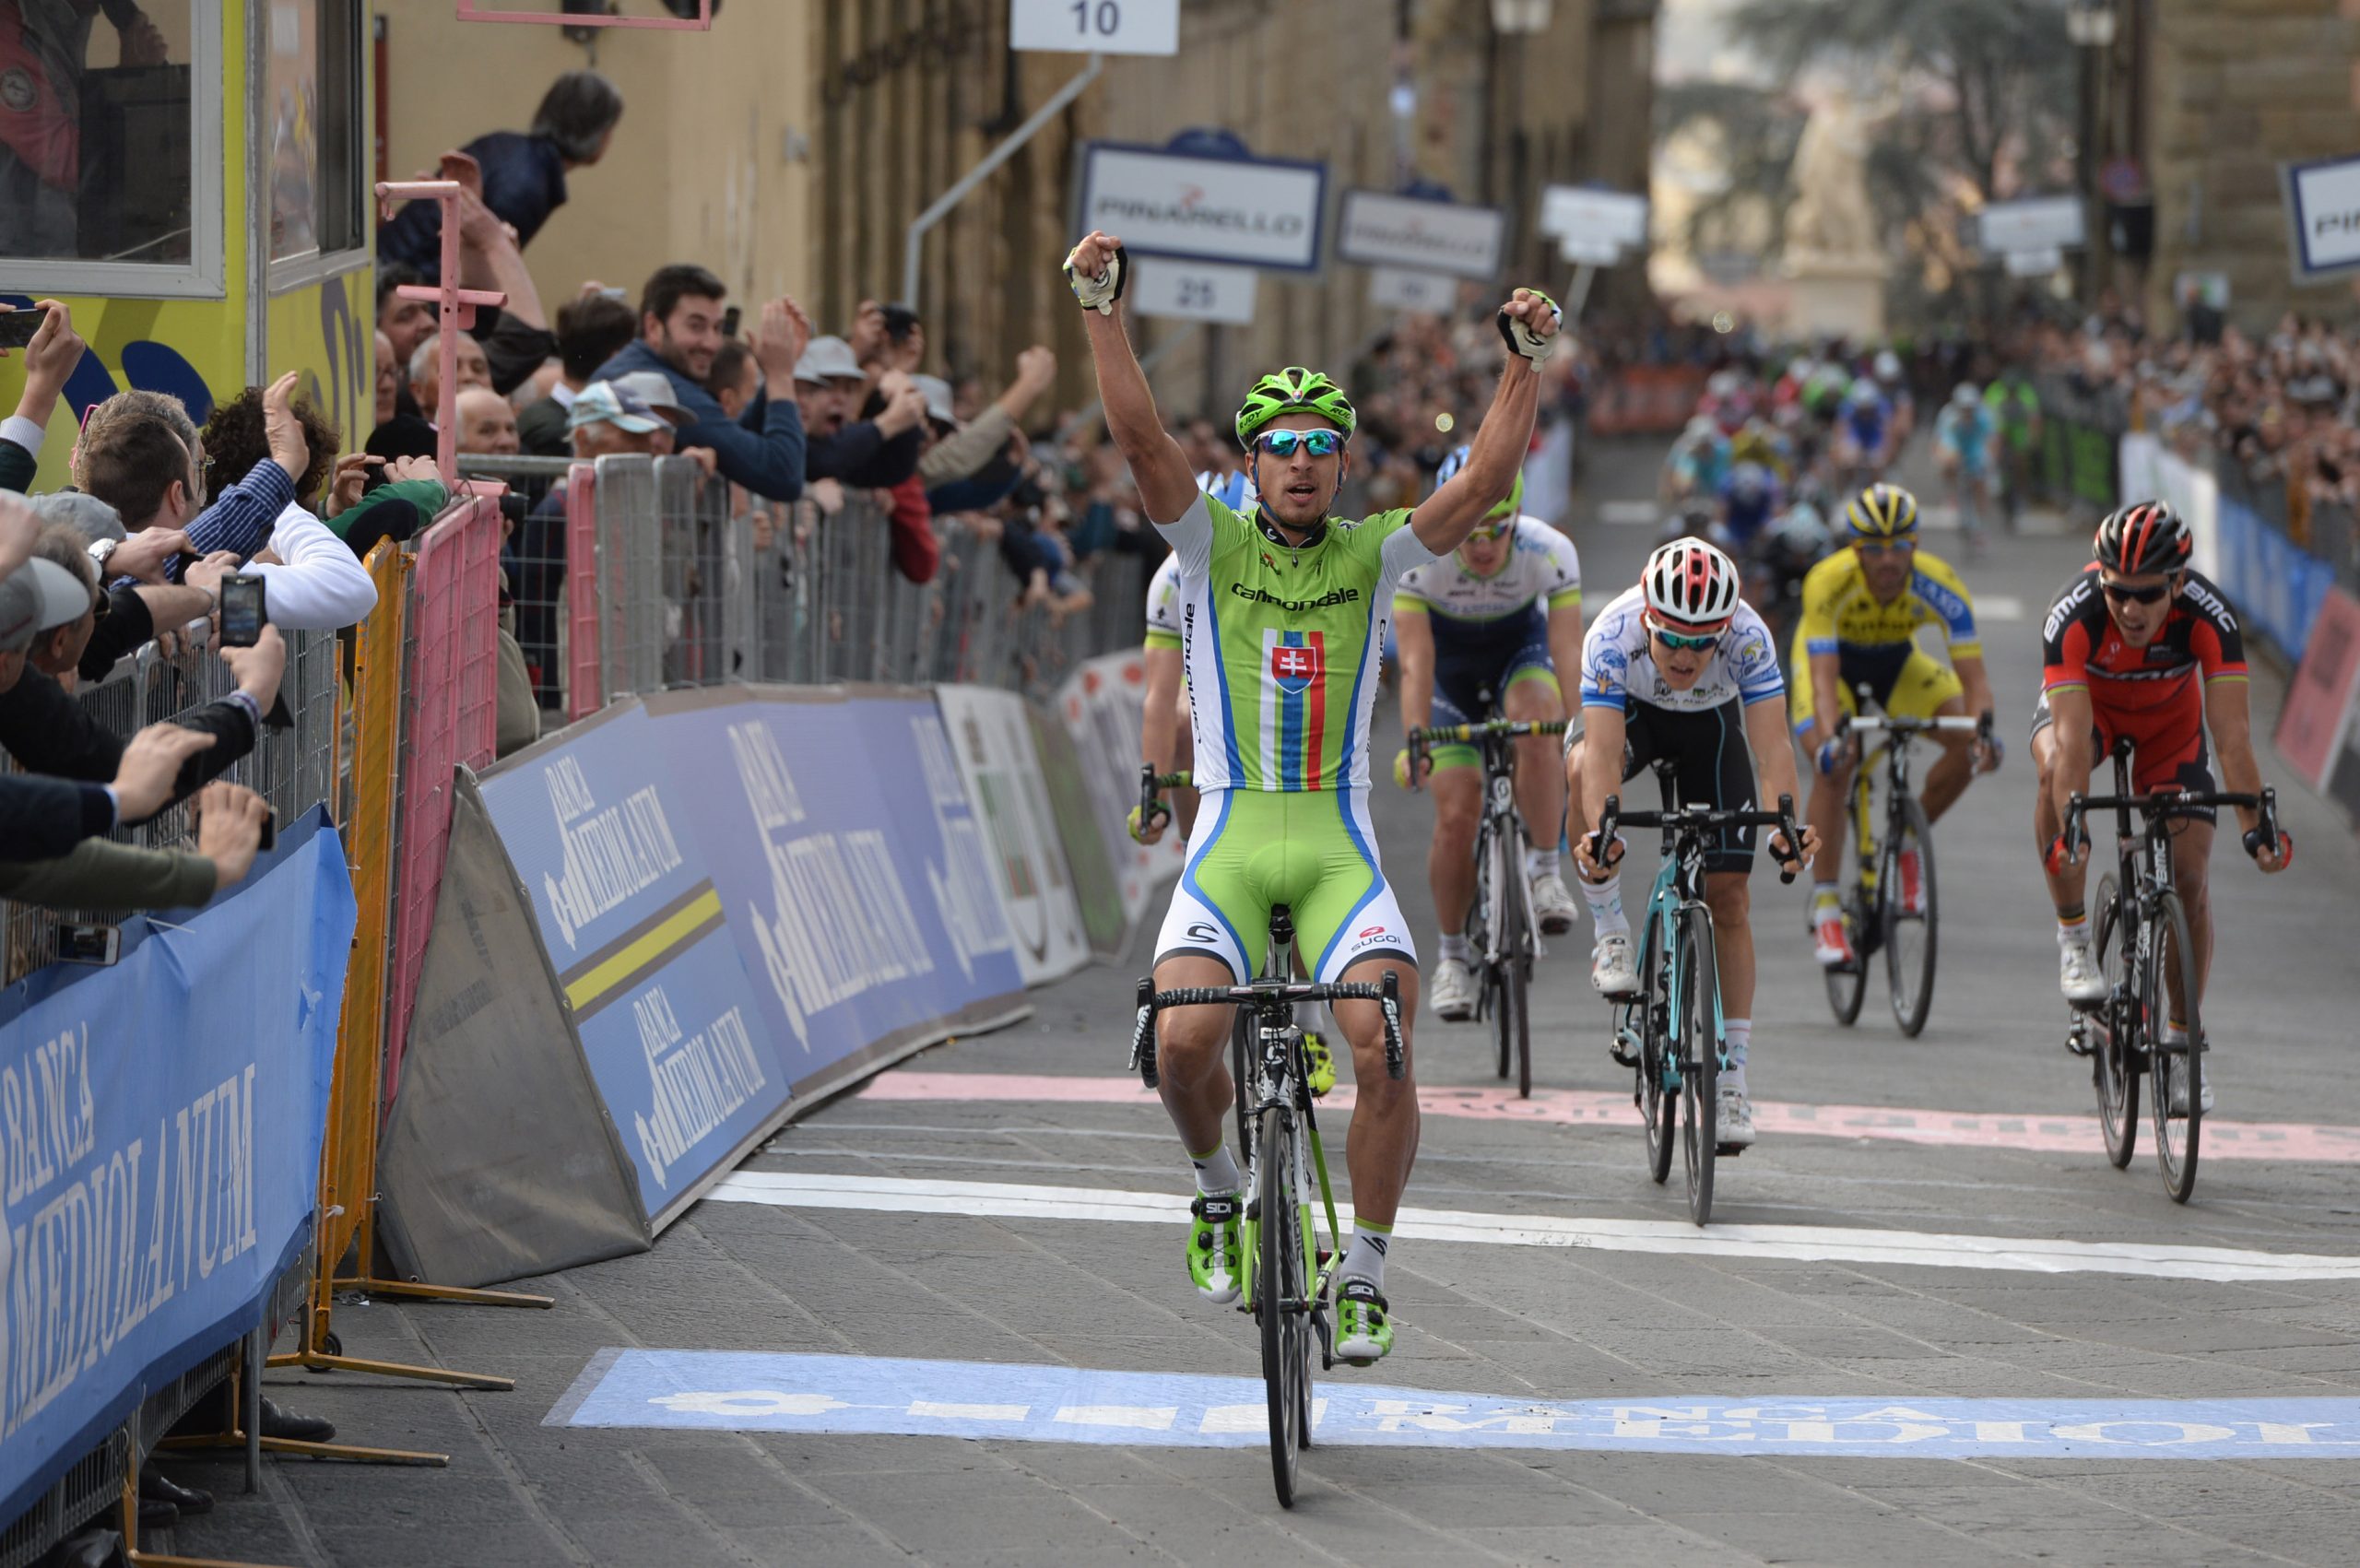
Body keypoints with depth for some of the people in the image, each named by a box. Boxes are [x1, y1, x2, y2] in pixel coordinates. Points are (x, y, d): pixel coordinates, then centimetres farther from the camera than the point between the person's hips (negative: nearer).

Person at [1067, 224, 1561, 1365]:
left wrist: (1528, 359, -14)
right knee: (1185, 1037, -23)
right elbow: (1141, 438, -8)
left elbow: (1486, 479, -4)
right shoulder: (1212, 544, 6)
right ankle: (1217, 1184, 10)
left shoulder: (1375, 556, 8)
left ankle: (1363, 1276, -2)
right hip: (1232, 841, 0)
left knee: (1384, 1050, -20)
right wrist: (1101, 309, -19)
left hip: (1340, 850, 1)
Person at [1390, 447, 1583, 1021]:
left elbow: (1568, 655, -34)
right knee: (1456, 816, -11)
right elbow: (1416, 664, -34)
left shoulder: (1550, 552, -30)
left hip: (1520, 653, 0)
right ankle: (1453, 953, 8)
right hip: (1450, 663, 0)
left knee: (1534, 728, -35)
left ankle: (1545, 869, -19)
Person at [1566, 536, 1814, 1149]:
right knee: (1581, 769, -37)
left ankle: (1732, 1076, 3)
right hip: (1630, 712, -1)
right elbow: (1604, 752, -44)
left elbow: (1771, 745, -39)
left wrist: (1786, 825, -56)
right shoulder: (1613, 636, -38)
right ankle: (1610, 932, -17)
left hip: (1711, 724, 1)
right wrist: (1600, 835, -60)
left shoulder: (1748, 638, -35)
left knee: (1728, 896, -5)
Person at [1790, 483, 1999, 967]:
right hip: (1833, 657, -2)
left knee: (1967, 745, -21)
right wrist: (1831, 738, -60)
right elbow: (1824, 674, -43)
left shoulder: (1939, 585, -31)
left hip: (1898, 659, 2)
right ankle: (1826, 905, -17)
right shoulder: (1828, 582, -37)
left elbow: (1972, 671, -33)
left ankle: (1906, 844, 2)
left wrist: (1984, 727, -52)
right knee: (1834, 765, -27)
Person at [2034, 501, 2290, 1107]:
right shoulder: (2074, 614, -38)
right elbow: (2071, 737, -43)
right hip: (2088, 703, -1)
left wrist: (2255, 825, -46)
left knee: (2190, 874, -9)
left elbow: (2232, 732, -37)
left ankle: (2182, 1035, 8)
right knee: (2055, 770, -36)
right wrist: (2073, 830, -54)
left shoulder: (2208, 615, -34)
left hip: (2169, 719, 1)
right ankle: (2074, 938, -20)